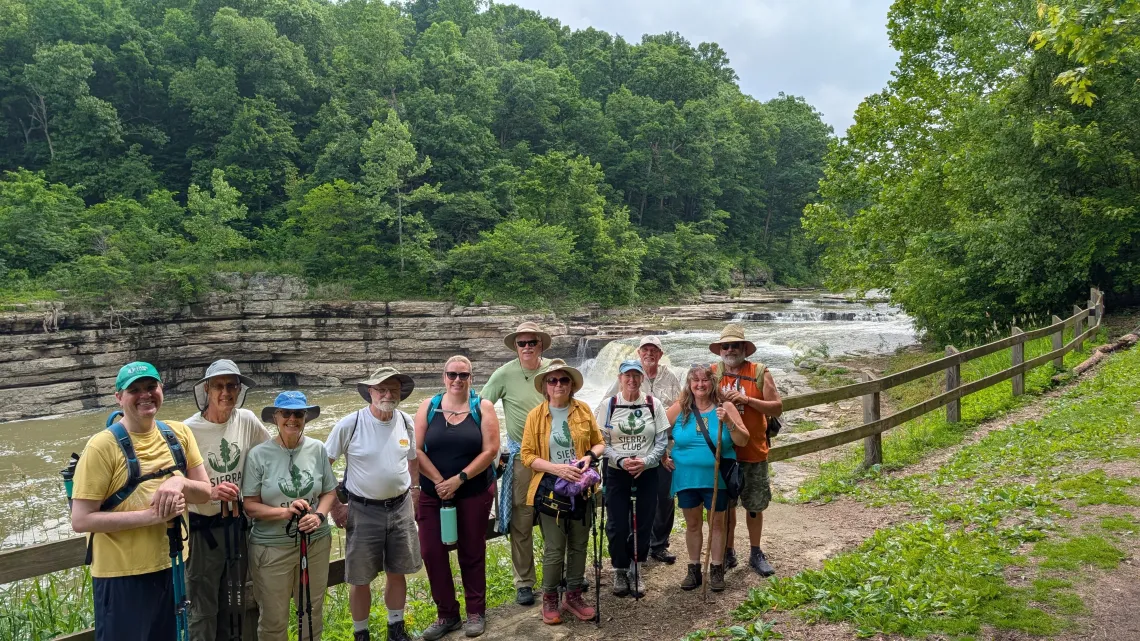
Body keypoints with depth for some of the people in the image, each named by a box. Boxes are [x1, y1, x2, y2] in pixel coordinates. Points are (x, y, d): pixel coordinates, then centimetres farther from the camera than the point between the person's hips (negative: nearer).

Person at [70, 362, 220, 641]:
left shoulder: (179, 434, -1)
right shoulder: (103, 445, -16)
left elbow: (205, 492, 3)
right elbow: (81, 520, -17)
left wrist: (180, 482, -18)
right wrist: (152, 515, -23)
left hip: (170, 566, 5)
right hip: (122, 575, -5)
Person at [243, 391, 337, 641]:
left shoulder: (317, 449, -4)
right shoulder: (259, 455, -11)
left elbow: (330, 491, 5)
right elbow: (250, 506, -9)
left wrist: (319, 515, -13)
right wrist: (285, 511, -23)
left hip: (316, 543, 3)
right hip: (271, 547, -2)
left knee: (312, 613, 19)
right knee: (273, 619, 12)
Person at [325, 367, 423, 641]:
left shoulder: (406, 422, -1)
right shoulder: (350, 424, -14)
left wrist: (414, 491, 12)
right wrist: (334, 504, -7)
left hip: (401, 508, 4)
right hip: (363, 511, -3)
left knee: (397, 573, 14)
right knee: (360, 579, 6)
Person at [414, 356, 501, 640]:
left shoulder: (483, 407, -3)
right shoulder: (428, 406, 1)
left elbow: (490, 450, -10)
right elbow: (416, 450, -4)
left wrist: (459, 479, -16)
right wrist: (439, 481, -13)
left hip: (475, 492, -1)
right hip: (433, 493, 2)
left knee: (472, 553, 7)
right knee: (432, 552, -1)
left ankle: (476, 612, 24)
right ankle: (447, 614, 16)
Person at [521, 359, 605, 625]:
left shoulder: (583, 410, 2)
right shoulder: (535, 415, -5)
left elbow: (599, 442, 8)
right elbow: (527, 456, -6)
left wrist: (590, 456, -14)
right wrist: (556, 468, -20)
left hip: (581, 489, 3)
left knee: (579, 545, 11)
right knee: (554, 548, -1)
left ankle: (574, 595, 27)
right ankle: (550, 599, 18)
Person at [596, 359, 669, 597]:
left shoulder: (653, 404, 0)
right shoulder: (608, 405, -2)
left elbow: (662, 441, 0)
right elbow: (602, 442, -3)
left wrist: (645, 461, -15)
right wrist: (621, 460, -18)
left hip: (647, 474, 1)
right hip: (617, 474, -1)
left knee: (644, 524, 6)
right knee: (617, 526, 2)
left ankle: (635, 569, 28)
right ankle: (620, 571, 24)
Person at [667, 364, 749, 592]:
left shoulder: (725, 407, -5)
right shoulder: (679, 408, -3)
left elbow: (743, 441, -8)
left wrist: (728, 422, -23)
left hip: (716, 477, -1)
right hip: (687, 477, 1)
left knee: (717, 523, 9)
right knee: (692, 524, 13)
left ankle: (716, 570, 23)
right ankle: (694, 569, 26)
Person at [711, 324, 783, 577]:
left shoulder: (760, 373, -3)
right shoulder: (712, 374, 1)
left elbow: (777, 408, -7)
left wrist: (747, 399, -19)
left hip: (753, 452, -1)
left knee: (754, 506, 11)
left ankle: (756, 554, 26)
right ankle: (728, 552, 26)